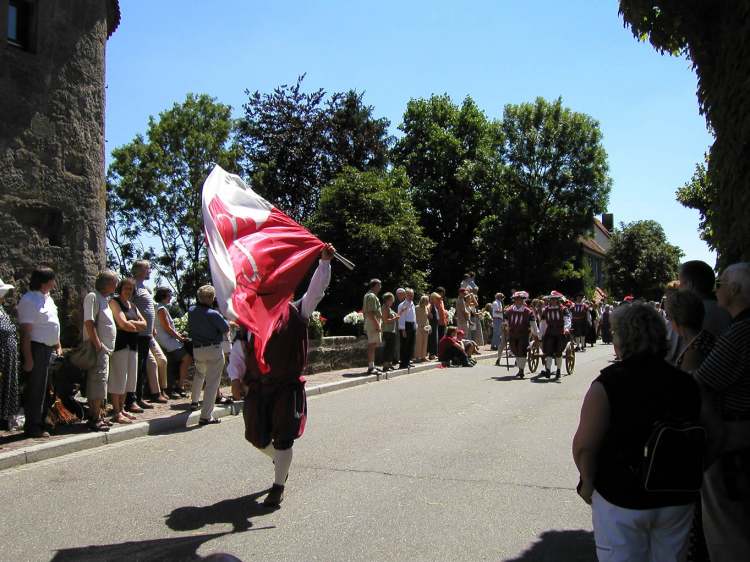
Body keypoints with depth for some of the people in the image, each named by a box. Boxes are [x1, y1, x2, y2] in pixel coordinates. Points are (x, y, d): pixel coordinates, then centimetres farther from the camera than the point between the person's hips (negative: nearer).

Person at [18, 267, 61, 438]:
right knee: (35, 389, -1)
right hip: (36, 349, -9)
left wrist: (58, 345, 20)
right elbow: (26, 332, -19)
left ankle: (42, 421, 24)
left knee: (44, 388, 15)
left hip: (48, 349, 9)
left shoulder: (47, 297, 13)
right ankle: (33, 427, 7)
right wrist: (28, 358, -21)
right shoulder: (29, 300, -15)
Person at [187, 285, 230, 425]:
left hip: (197, 349, 6)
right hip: (214, 350, -6)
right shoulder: (213, 314, -19)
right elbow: (226, 329, -10)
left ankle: (194, 401, 45)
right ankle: (205, 416, -3)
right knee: (212, 382, -2)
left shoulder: (191, 311, -1)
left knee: (199, 374, 33)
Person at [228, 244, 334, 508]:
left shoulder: (296, 312, -1)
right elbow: (238, 350, 4)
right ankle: (278, 460, 45)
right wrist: (235, 378, -6)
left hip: (288, 387, -2)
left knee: (282, 439, 1)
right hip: (256, 387, 3)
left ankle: (278, 486, 19)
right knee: (256, 436, 11)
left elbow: (316, 289, -9)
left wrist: (324, 261, -18)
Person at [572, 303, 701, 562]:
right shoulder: (686, 383, -6)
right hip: (677, 498, 4)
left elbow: (584, 446, -21)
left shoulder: (608, 384, -20)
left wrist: (588, 483, -3)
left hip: (622, 497, -4)